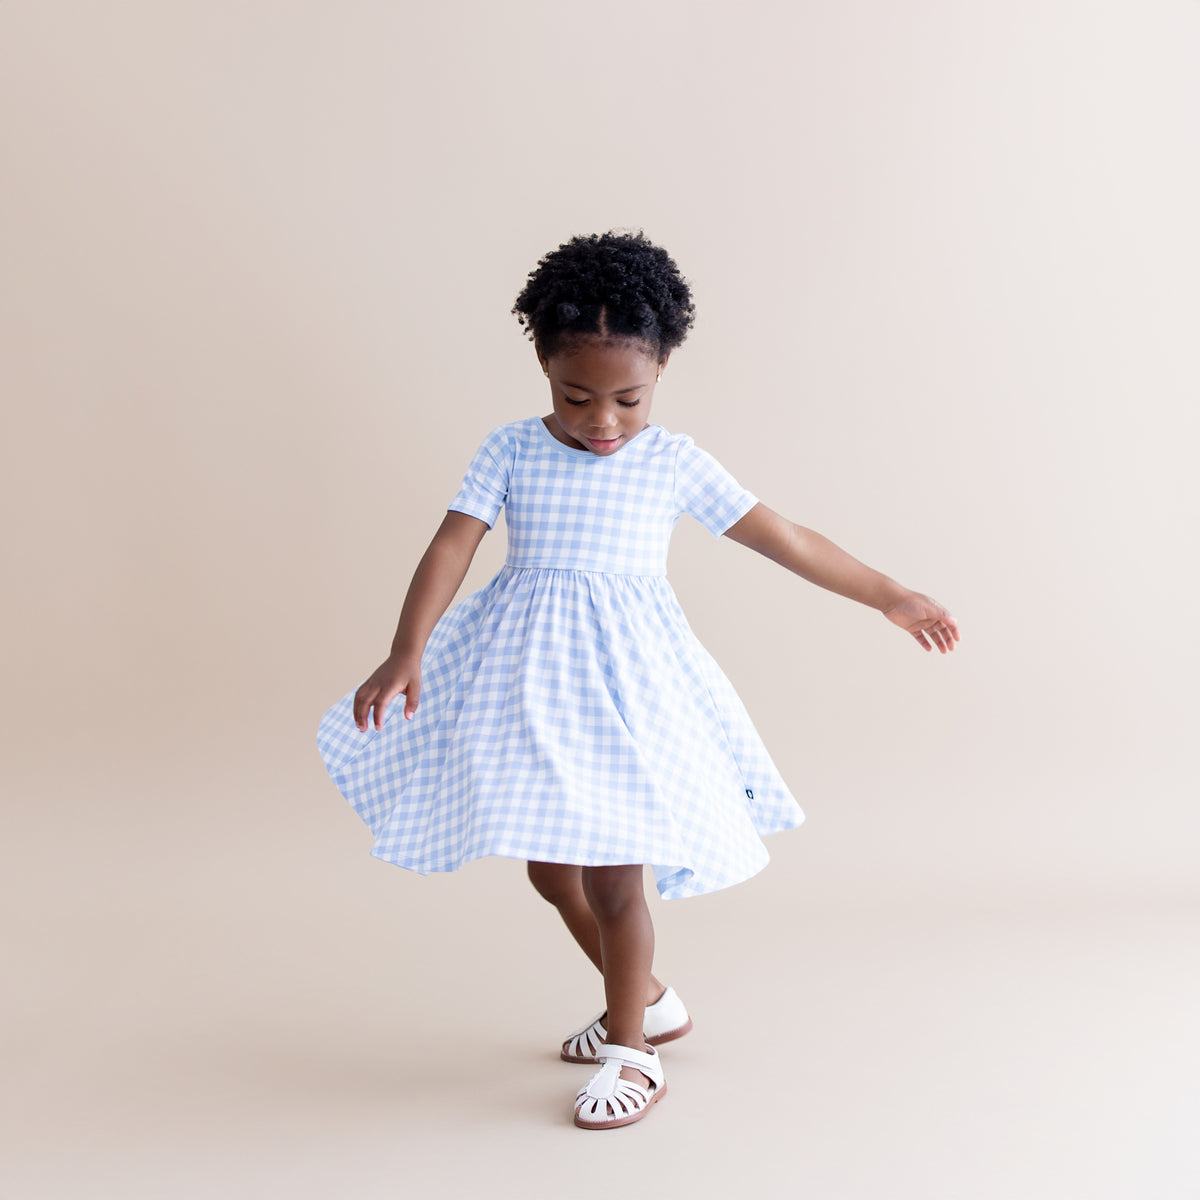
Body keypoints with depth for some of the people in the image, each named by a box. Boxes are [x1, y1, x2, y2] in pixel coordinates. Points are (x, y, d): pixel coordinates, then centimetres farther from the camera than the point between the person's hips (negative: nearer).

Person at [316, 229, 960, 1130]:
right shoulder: (511, 451, -1)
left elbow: (783, 538, 2)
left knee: (610, 872, -3)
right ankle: (649, 1001, 37)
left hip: (625, 678, -3)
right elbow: (452, 547, -8)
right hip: (527, 675, 3)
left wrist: (891, 598, 5)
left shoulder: (675, 464, -3)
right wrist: (406, 655, -21)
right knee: (548, 866, 14)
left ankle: (630, 1053, 19)